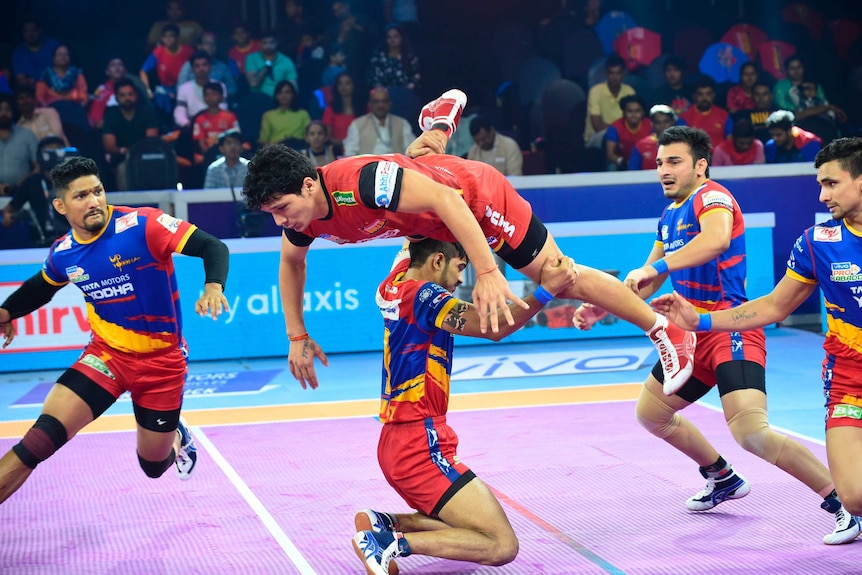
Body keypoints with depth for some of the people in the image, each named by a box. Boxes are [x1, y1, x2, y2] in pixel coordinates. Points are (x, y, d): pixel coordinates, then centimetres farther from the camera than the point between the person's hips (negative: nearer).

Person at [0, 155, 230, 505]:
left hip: (162, 359, -2)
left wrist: (213, 286, -42)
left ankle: (176, 437, 48)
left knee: (154, 467, 11)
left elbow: (213, 247, -23)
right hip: (106, 354, 2)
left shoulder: (142, 226, -20)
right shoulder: (62, 254, -4)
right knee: (39, 441, -20)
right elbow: (41, 287, 20)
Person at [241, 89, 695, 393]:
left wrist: (488, 273, -47)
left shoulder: (362, 181, -41)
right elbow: (291, 262, 6)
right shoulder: (303, 215, -16)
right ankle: (440, 125, 58)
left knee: (560, 277, -2)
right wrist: (297, 336, 3)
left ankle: (664, 329, 10)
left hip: (479, 196, -8)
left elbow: (446, 200, -41)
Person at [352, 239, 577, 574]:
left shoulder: (395, 283, 10)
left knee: (472, 529, 20)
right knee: (502, 545, -12)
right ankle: (392, 543, -19)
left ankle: (383, 522, 1)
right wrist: (545, 291, -26)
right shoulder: (423, 295, -13)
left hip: (398, 442, 10)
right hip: (421, 445, -10)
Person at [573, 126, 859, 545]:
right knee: (651, 413, 21)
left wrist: (656, 266, -39)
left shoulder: (711, 197, -12)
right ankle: (723, 479, 38)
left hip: (731, 330, -10)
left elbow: (717, 238, -37)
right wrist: (598, 309, 15)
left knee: (751, 434, -26)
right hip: (695, 334, 10)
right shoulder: (669, 216, 16)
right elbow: (644, 286, 25)